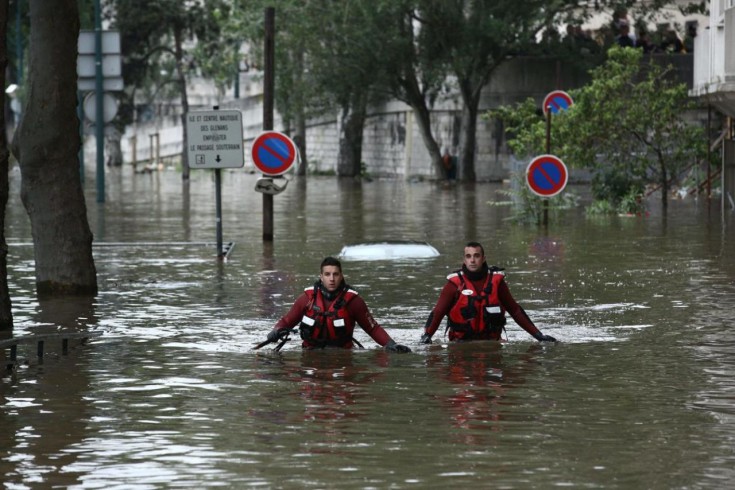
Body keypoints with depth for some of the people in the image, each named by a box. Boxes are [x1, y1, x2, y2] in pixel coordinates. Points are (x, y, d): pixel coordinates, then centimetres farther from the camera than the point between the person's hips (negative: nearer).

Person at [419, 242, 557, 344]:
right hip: (461, 342, -2)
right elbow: (437, 312, -6)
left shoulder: (496, 280, 3)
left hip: (491, 341, 2)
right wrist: (427, 336, -24)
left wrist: (537, 334, 6)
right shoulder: (455, 283, -3)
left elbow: (515, 310, 10)